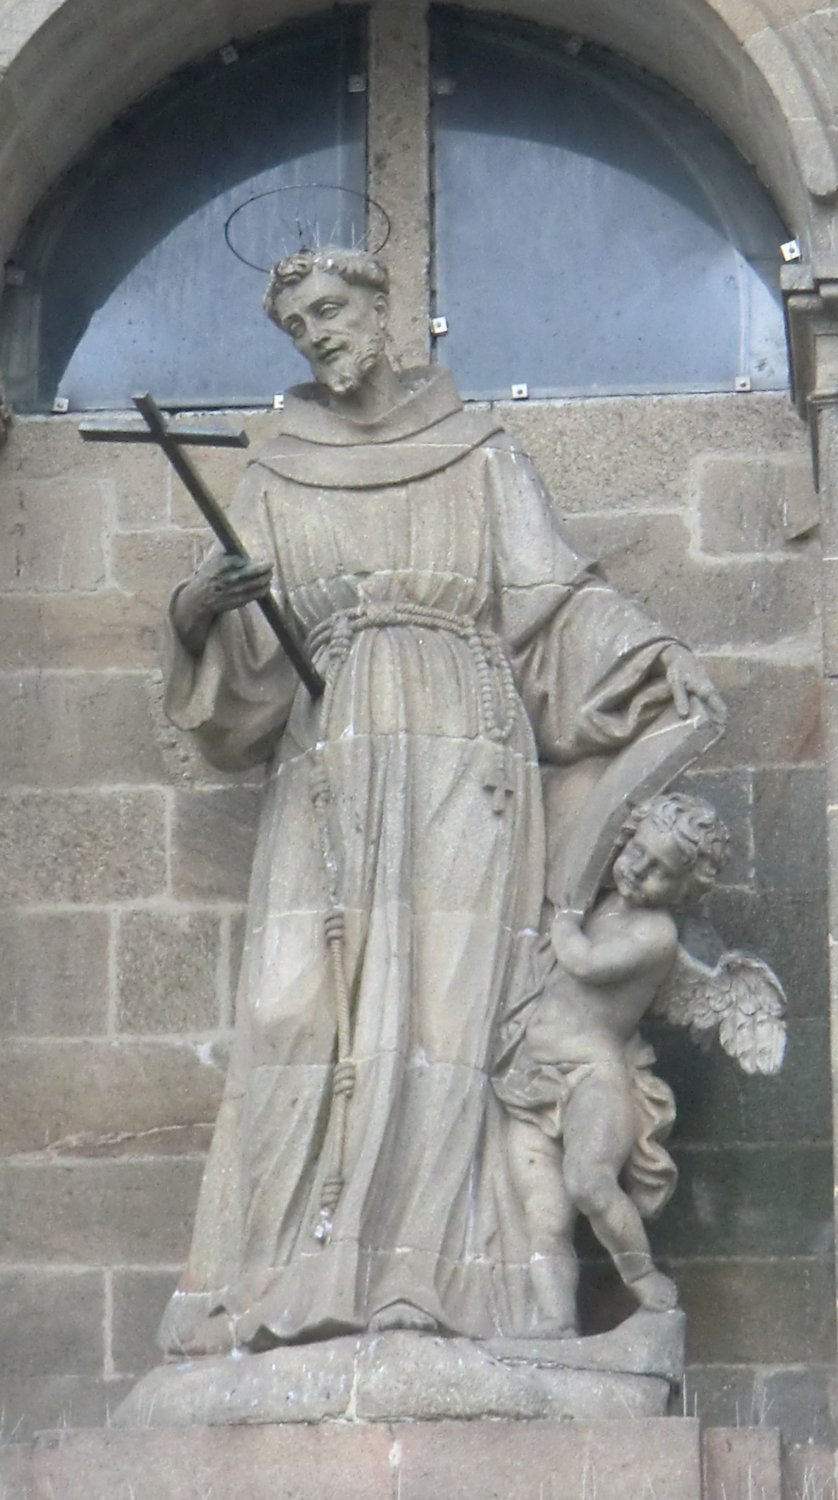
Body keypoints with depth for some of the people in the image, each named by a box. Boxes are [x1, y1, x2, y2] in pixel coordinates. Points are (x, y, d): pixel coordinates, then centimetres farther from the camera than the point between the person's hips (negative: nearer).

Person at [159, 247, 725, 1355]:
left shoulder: (480, 454, 14)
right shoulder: (275, 481, 17)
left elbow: (554, 601, 9)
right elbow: (240, 660, 11)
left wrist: (651, 654, -7)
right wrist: (198, 614, -10)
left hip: (459, 759, -2)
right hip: (327, 769, 2)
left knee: (445, 996, -13)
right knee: (302, 1001, -12)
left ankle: (424, 1273, -17)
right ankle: (292, 1279, -15)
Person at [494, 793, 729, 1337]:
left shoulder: (656, 933, -6)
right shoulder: (604, 906, 21)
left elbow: (586, 963, -17)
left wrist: (562, 920, 0)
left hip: (594, 1071, -7)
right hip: (532, 1087, 7)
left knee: (587, 1182, -32)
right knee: (549, 1226, -9)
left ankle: (645, 1280, -11)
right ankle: (557, 1328, -19)